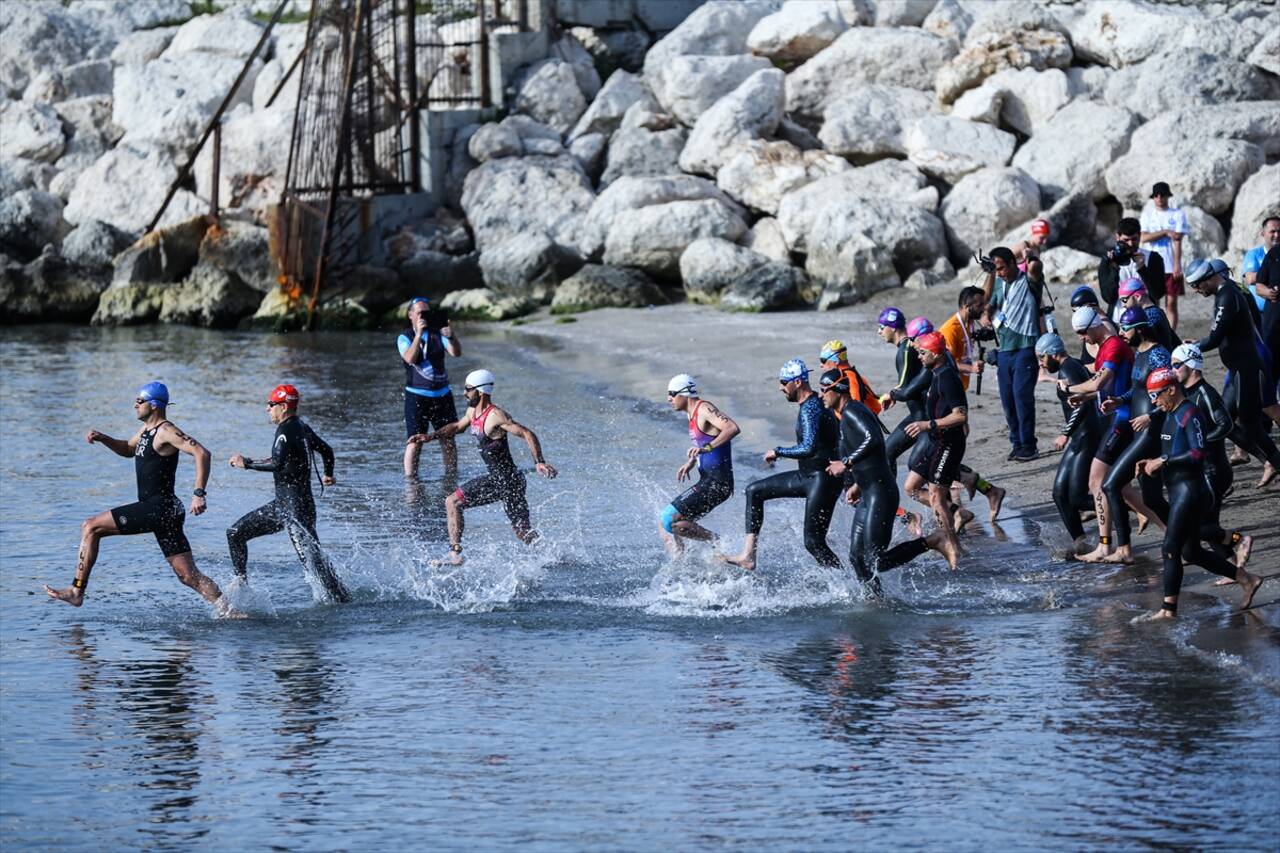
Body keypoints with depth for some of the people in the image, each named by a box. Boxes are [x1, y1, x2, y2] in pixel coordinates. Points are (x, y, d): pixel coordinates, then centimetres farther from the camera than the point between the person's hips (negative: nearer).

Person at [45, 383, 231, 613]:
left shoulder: (166, 432, -12)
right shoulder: (147, 429, 17)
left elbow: (201, 453, -22)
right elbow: (128, 449, 37)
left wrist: (199, 494, -29)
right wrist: (102, 438, 18)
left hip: (158, 508, -10)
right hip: (165, 510, 10)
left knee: (91, 527, -5)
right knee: (189, 576, 6)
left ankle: (76, 592, -4)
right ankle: (229, 613, 1)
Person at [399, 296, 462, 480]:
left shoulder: (438, 334, 7)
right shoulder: (405, 338, 0)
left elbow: (456, 353, -8)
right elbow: (410, 358, -20)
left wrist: (450, 336, -27)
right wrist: (419, 334, -28)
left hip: (442, 395, 3)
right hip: (417, 395, -3)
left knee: (448, 439, 6)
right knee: (415, 442, -7)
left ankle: (451, 478, 15)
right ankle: (410, 481, -3)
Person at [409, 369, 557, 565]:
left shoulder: (495, 416, -20)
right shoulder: (473, 413, 7)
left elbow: (527, 434, -23)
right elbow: (457, 427, 29)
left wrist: (539, 462, -33)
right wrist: (430, 437, 21)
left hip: (509, 481, -9)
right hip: (494, 478, 9)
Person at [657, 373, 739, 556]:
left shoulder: (704, 409, -13)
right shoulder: (692, 414, 16)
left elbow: (732, 428, -29)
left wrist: (707, 448, -39)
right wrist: (691, 462, 18)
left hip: (716, 482, -10)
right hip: (706, 481, 10)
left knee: (670, 521, -17)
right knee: (664, 525, 8)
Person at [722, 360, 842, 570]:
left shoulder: (810, 409, -20)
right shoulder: (814, 403, 11)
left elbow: (809, 448, -32)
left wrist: (778, 452, -19)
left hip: (822, 479, -11)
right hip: (808, 475, 11)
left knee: (813, 543, -11)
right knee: (754, 491, 12)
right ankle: (748, 555, 9)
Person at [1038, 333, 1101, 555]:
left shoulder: (1066, 370, -13)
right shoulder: (1075, 366, 17)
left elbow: (1081, 404, -23)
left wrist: (1066, 433, -20)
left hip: (1086, 437, -11)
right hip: (1079, 439, 11)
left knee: (1077, 499, -12)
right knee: (1060, 493, 8)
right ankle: (1078, 543, 8)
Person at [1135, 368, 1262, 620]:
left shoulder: (1189, 414, -14)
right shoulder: (1171, 415, 15)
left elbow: (1198, 454, -23)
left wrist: (1162, 461, -22)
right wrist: (1153, 463, 9)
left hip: (1190, 489, -10)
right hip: (1177, 490, 10)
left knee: (1171, 549, -10)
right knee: (1192, 553, 13)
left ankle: (1168, 608, -5)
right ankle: (1246, 580, 22)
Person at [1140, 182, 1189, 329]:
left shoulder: (1177, 215, 2)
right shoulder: (1147, 215, 9)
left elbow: (1177, 241, -5)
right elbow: (1144, 237, -4)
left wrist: (1177, 265, -13)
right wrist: (1166, 232, -13)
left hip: (1171, 266, -1)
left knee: (1172, 303, 0)